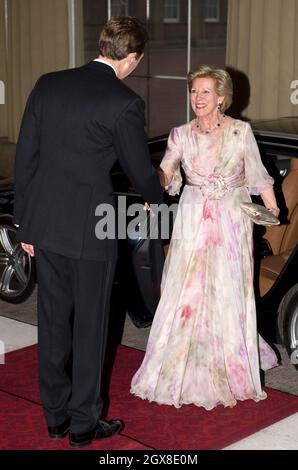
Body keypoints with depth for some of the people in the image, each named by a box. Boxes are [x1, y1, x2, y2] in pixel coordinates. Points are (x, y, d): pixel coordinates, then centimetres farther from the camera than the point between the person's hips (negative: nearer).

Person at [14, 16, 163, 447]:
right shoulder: (125, 103, -12)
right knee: (89, 326, 9)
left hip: (44, 225, 5)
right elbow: (140, 170, -2)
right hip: (90, 230, -5)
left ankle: (56, 416, 27)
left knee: (53, 321, 15)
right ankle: (84, 424, 20)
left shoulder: (48, 85, 3)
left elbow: (24, 157, 5)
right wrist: (156, 199, 21)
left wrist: (25, 223, 13)